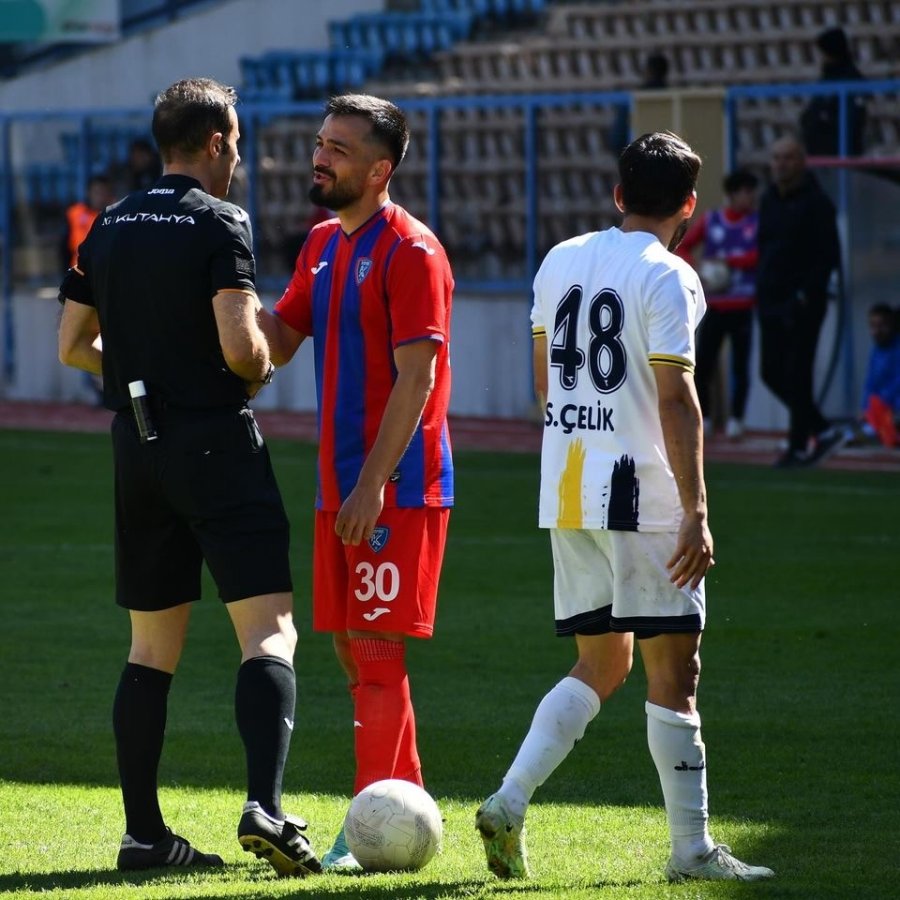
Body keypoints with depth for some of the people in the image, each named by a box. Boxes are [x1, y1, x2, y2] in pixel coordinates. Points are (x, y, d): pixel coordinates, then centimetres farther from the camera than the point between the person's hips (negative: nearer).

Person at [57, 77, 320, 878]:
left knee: (151, 646, 11)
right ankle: (265, 806, -24)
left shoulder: (110, 228, 11)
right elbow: (240, 347, -18)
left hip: (137, 447, 6)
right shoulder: (219, 223, -9)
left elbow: (72, 345, 14)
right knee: (269, 632, -8)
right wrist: (261, 369, 3)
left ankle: (144, 832, 10)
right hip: (216, 443, -6)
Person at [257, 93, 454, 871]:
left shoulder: (410, 251, -13)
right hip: (342, 482, 9)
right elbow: (279, 341, 18)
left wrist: (374, 483, -22)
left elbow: (416, 378, -18)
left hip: (397, 487, -9)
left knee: (375, 649, -8)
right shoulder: (324, 244, 14)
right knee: (352, 649, 10)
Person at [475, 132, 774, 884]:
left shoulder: (559, 263, 11)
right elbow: (676, 400, -16)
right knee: (673, 669, 0)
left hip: (564, 494, 7)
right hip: (641, 496, -7)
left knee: (601, 664, 15)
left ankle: (510, 802, 0)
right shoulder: (668, 277, -10)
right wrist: (696, 512, -16)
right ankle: (691, 848, 2)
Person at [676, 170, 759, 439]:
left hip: (744, 306, -1)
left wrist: (727, 261, -15)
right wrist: (697, 270, -8)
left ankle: (736, 419, 6)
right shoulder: (710, 220, 7)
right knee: (702, 363, -3)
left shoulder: (757, 222, 4)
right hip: (715, 304, 1)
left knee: (740, 366, 0)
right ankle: (703, 418, 8)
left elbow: (758, 256, -8)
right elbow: (683, 247, 8)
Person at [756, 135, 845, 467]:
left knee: (796, 375, -6)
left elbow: (829, 256, -11)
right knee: (772, 373, 7)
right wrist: (763, 286, 10)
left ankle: (799, 446, 3)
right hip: (771, 300, 8)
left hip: (802, 305, -8)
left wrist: (806, 294, -18)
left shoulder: (816, 203, -8)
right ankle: (823, 431, 18)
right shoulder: (769, 199, 13)